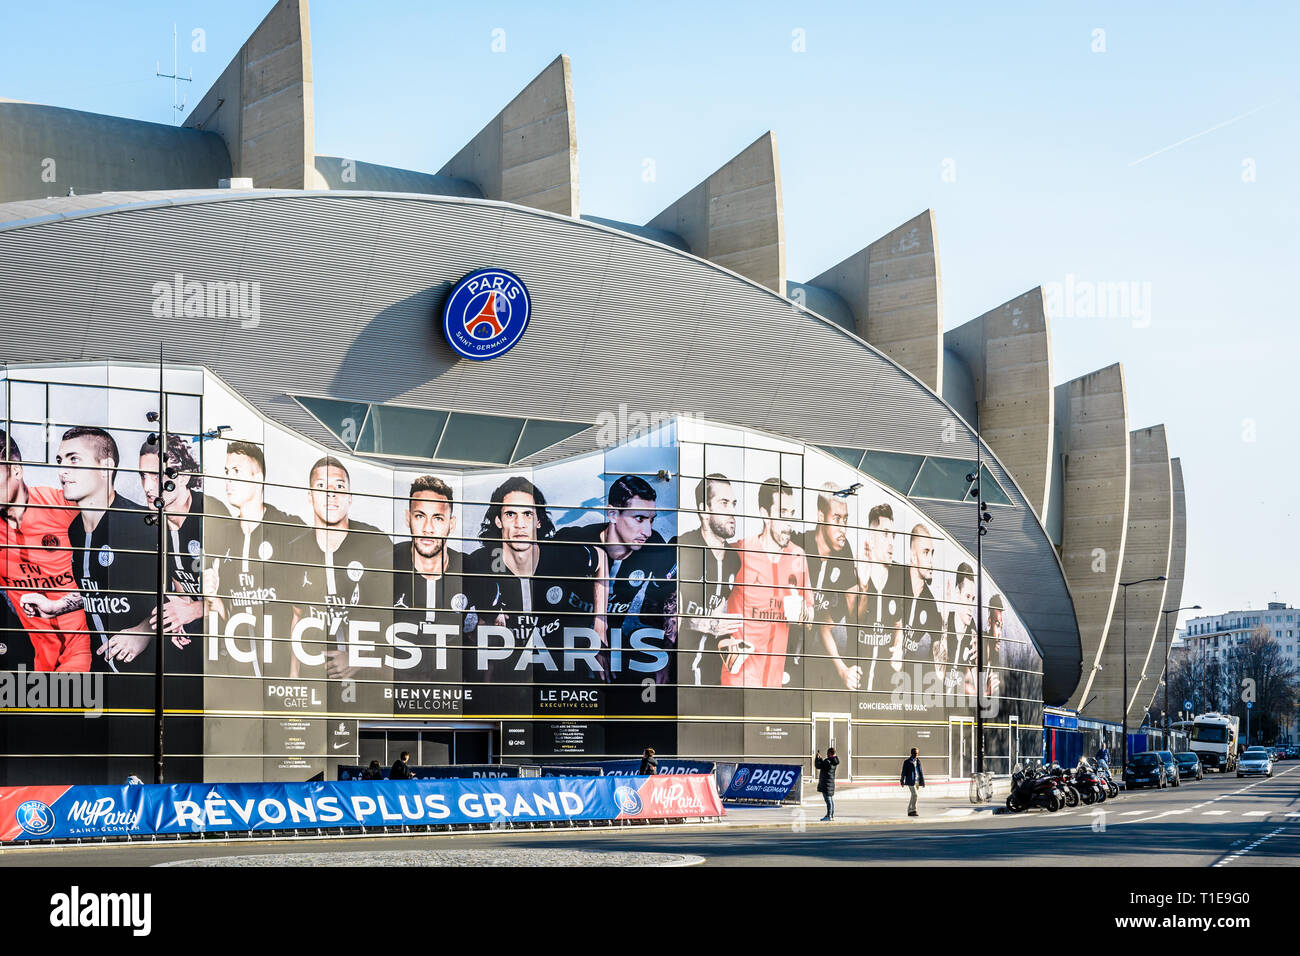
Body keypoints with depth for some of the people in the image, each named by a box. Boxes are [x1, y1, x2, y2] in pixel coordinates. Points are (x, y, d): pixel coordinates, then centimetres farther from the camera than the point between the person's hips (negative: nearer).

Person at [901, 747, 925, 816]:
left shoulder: (918, 761, 12)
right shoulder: (907, 762, -2)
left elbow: (920, 772, 13)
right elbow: (904, 772, -2)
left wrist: (922, 781, 9)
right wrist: (902, 781, -4)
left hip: (917, 781, 6)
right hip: (910, 781, -6)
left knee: (913, 796, 8)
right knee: (914, 795, -15)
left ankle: (909, 811, 15)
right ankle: (913, 810, -9)